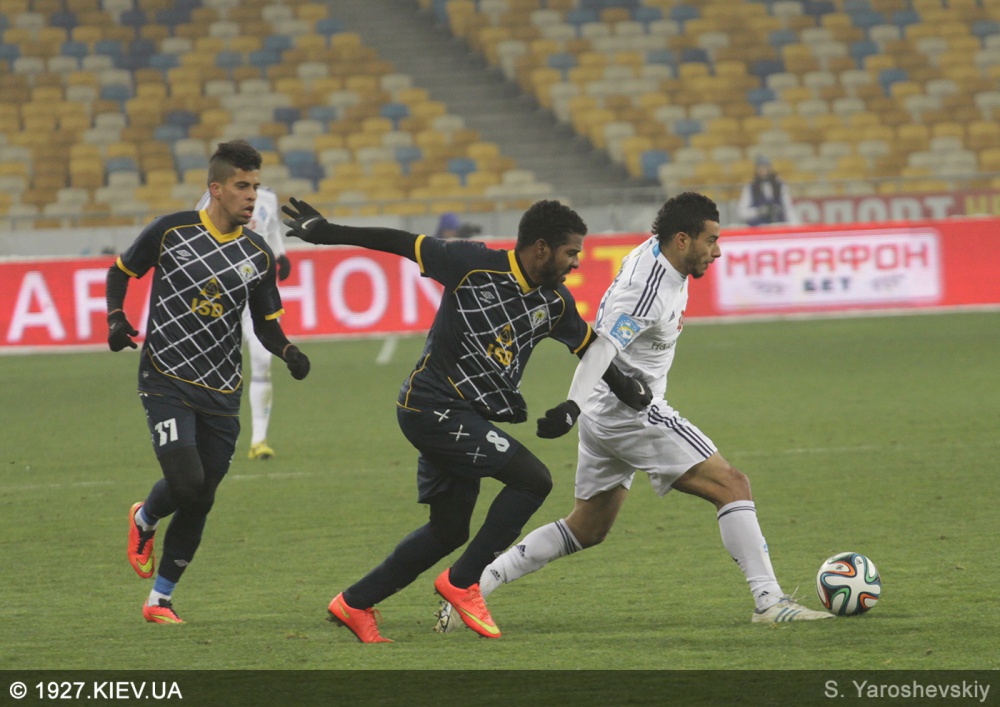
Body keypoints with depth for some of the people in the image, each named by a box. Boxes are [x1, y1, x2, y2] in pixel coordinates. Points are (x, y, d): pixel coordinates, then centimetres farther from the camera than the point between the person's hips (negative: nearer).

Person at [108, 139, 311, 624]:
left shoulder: (258, 256, 3)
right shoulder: (170, 232, -6)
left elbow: (265, 324, 12)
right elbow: (120, 272, 9)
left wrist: (288, 352, -8)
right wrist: (116, 318, -8)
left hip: (222, 393, 4)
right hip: (166, 380, -4)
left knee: (200, 502, 4)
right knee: (186, 481, -20)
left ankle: (160, 600, 20)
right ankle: (143, 521, 16)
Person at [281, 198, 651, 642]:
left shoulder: (555, 303, 4)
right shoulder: (473, 266, -16)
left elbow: (587, 344, 22)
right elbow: (403, 243, -8)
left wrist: (626, 389, 17)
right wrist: (327, 233, -4)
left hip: (467, 419, 9)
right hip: (433, 408, -9)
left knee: (449, 530, 13)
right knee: (532, 478, -17)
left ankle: (354, 604, 26)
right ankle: (461, 583, -6)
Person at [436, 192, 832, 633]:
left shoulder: (654, 251, 6)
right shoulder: (649, 290, -23)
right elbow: (600, 348, -33)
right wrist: (570, 409, -43)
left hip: (608, 414, 11)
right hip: (631, 412, -11)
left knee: (587, 530, 16)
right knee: (731, 485, -12)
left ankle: (475, 583, 14)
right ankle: (769, 601, -15)